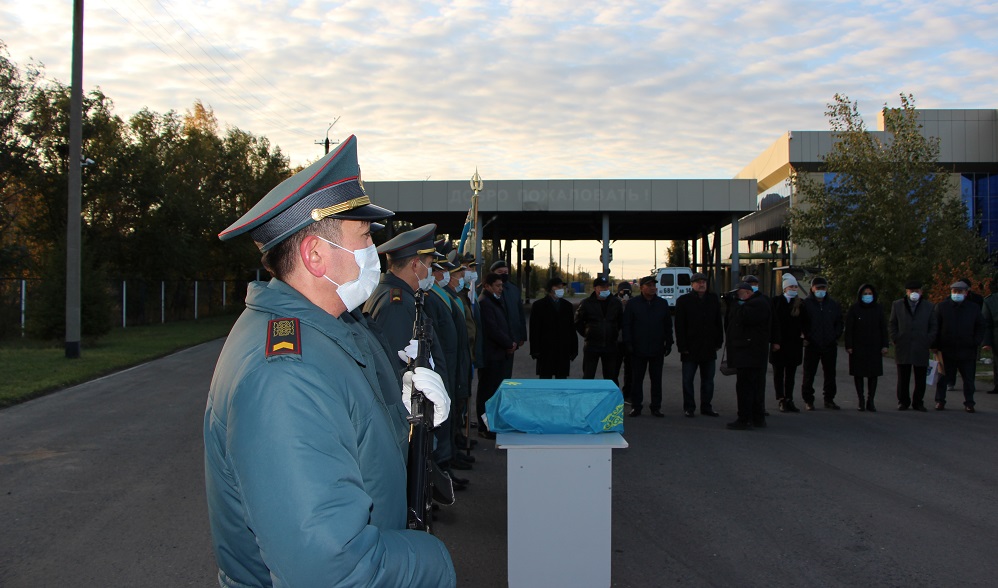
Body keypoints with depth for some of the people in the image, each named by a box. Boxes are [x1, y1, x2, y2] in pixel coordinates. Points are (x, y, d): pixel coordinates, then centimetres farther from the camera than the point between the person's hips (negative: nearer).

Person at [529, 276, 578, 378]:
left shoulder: (568, 306, 13)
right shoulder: (538, 305, 2)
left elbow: (572, 330, 13)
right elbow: (534, 331, -2)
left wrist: (573, 351, 8)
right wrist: (535, 351, -8)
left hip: (564, 352, 3)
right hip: (546, 351, -3)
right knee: (545, 379, 0)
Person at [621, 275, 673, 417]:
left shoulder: (662, 304, 9)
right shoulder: (633, 304, 2)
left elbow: (668, 325, 13)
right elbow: (626, 325, 1)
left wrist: (668, 343, 7)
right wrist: (628, 343, -6)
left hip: (657, 349, 2)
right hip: (638, 349, -2)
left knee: (656, 379, 6)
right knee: (637, 379, 3)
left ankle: (656, 407, 13)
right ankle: (636, 407, 10)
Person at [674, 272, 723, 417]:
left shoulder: (714, 299, 9)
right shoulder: (683, 300, -2)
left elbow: (718, 322, 12)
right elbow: (679, 326, -5)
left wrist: (718, 342, 5)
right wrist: (683, 346, -11)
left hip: (709, 348, 4)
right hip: (690, 348, -3)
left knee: (708, 379, 9)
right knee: (687, 379, 2)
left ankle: (706, 407, 18)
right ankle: (689, 408, 11)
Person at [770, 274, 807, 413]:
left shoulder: (800, 304, 8)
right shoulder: (777, 301, -4)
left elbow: (804, 322, 14)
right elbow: (774, 322, -8)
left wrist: (803, 333, -4)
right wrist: (775, 341, -14)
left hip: (794, 344, 4)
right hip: (779, 344, -4)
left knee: (791, 373, 8)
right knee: (779, 373, 2)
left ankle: (789, 400, 14)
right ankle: (781, 400, 5)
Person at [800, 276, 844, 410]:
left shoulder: (833, 305, 9)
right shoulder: (806, 304, -1)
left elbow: (839, 324, 16)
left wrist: (835, 337, 3)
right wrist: (807, 338, -6)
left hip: (830, 345, 3)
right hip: (812, 345, -3)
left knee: (830, 374, 10)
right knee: (809, 374, 0)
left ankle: (829, 399, 20)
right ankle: (808, 400, 7)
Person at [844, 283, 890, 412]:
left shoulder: (878, 309, 5)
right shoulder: (854, 309, -1)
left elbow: (883, 328, 7)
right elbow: (848, 329, -3)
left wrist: (884, 345, 1)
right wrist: (849, 346, -8)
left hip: (874, 347, 2)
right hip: (858, 347, -2)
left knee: (873, 374, 1)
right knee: (858, 373, 2)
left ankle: (870, 401, 6)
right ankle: (861, 399, 10)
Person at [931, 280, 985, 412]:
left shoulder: (974, 308, 6)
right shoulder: (941, 306, 3)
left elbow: (980, 326, 12)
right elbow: (935, 327, 2)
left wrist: (976, 342, -1)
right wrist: (934, 345, -4)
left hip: (967, 350, 1)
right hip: (946, 350, -1)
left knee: (969, 379, 5)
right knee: (943, 378, 6)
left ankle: (969, 403, 14)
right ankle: (940, 401, 15)